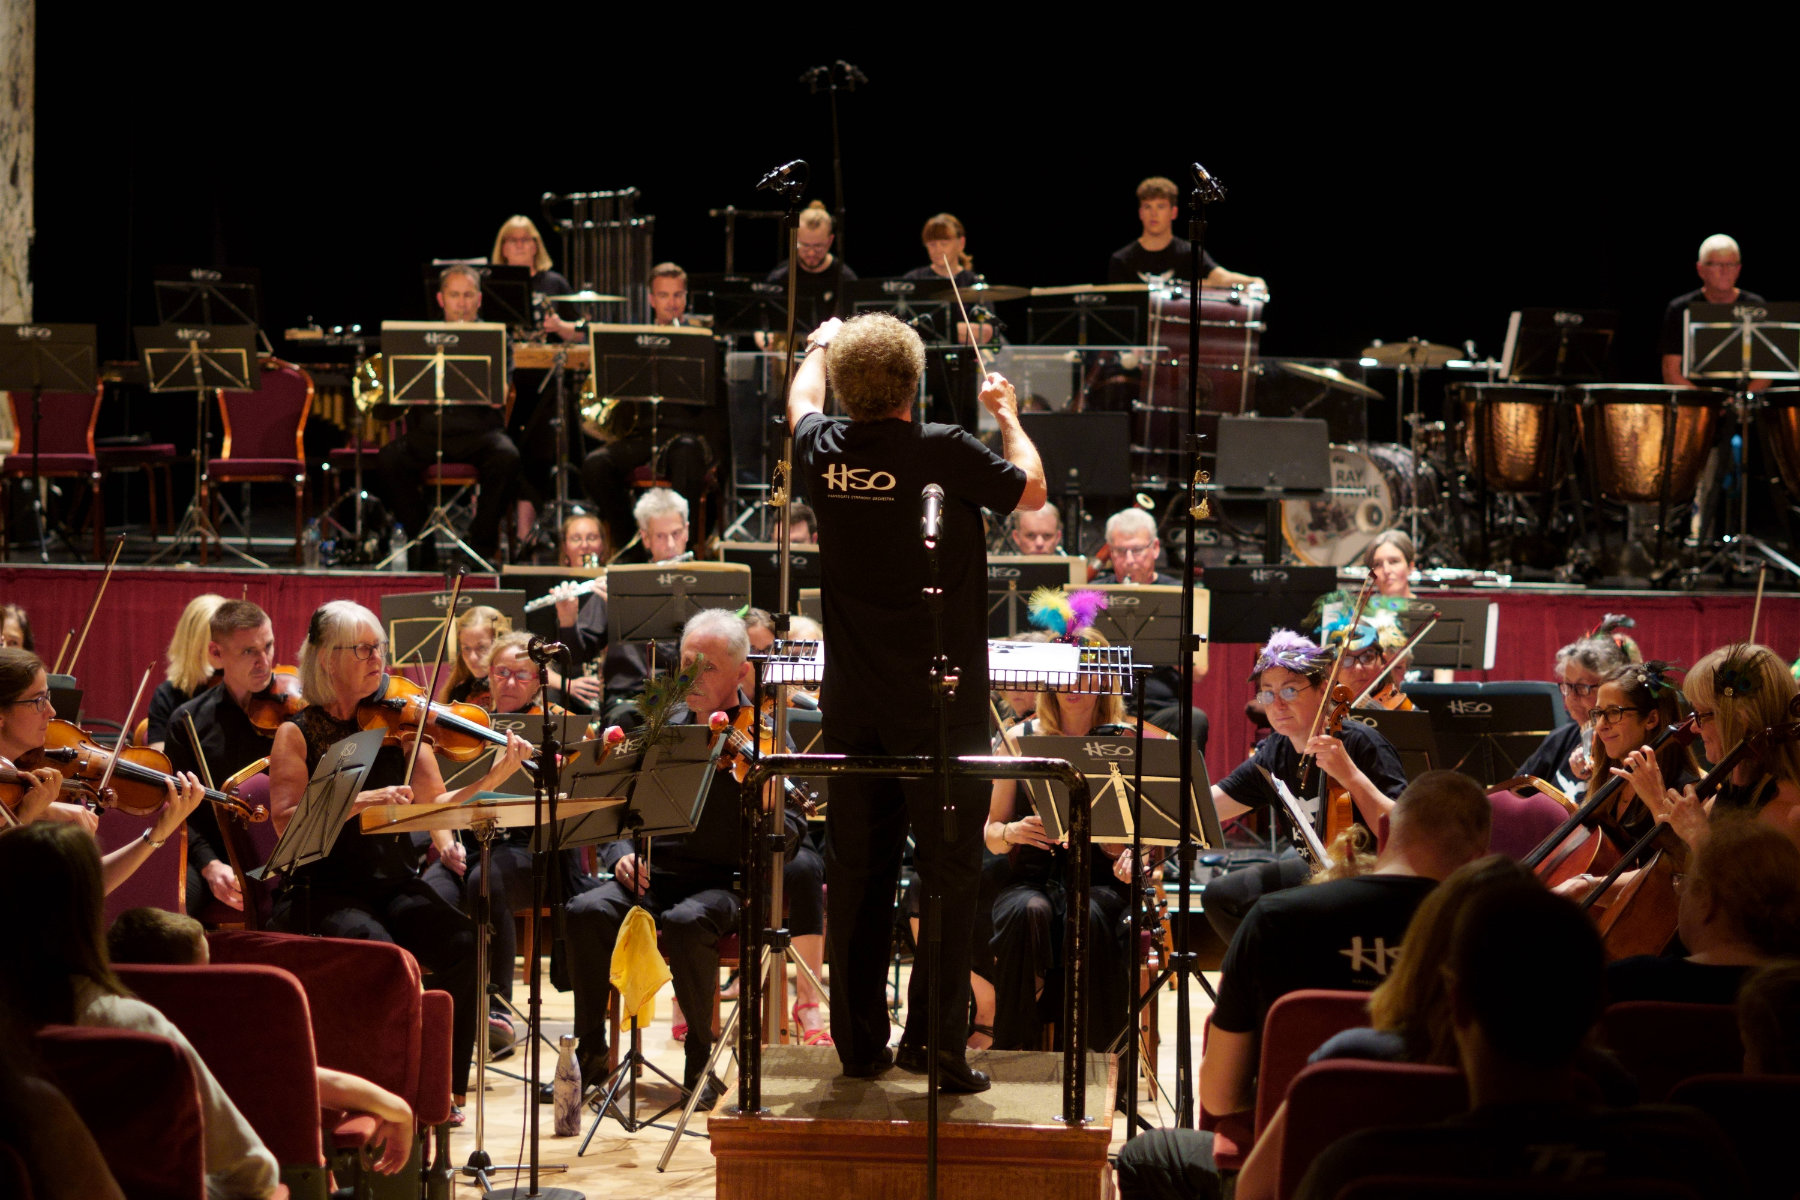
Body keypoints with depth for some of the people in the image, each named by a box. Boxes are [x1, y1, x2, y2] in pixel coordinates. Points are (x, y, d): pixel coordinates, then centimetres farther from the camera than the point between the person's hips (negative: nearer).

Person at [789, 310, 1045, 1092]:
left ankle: (858, 1043, 16)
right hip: (939, 705, -5)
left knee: (856, 873, 11)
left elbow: (801, 398, 23)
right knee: (949, 876, 1)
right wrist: (1007, 414, 18)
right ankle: (937, 1047, -1)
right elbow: (1032, 490, 1)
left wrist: (822, 346, 43)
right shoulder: (944, 454, -15)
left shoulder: (824, 453, -1)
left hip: (852, 707, 5)